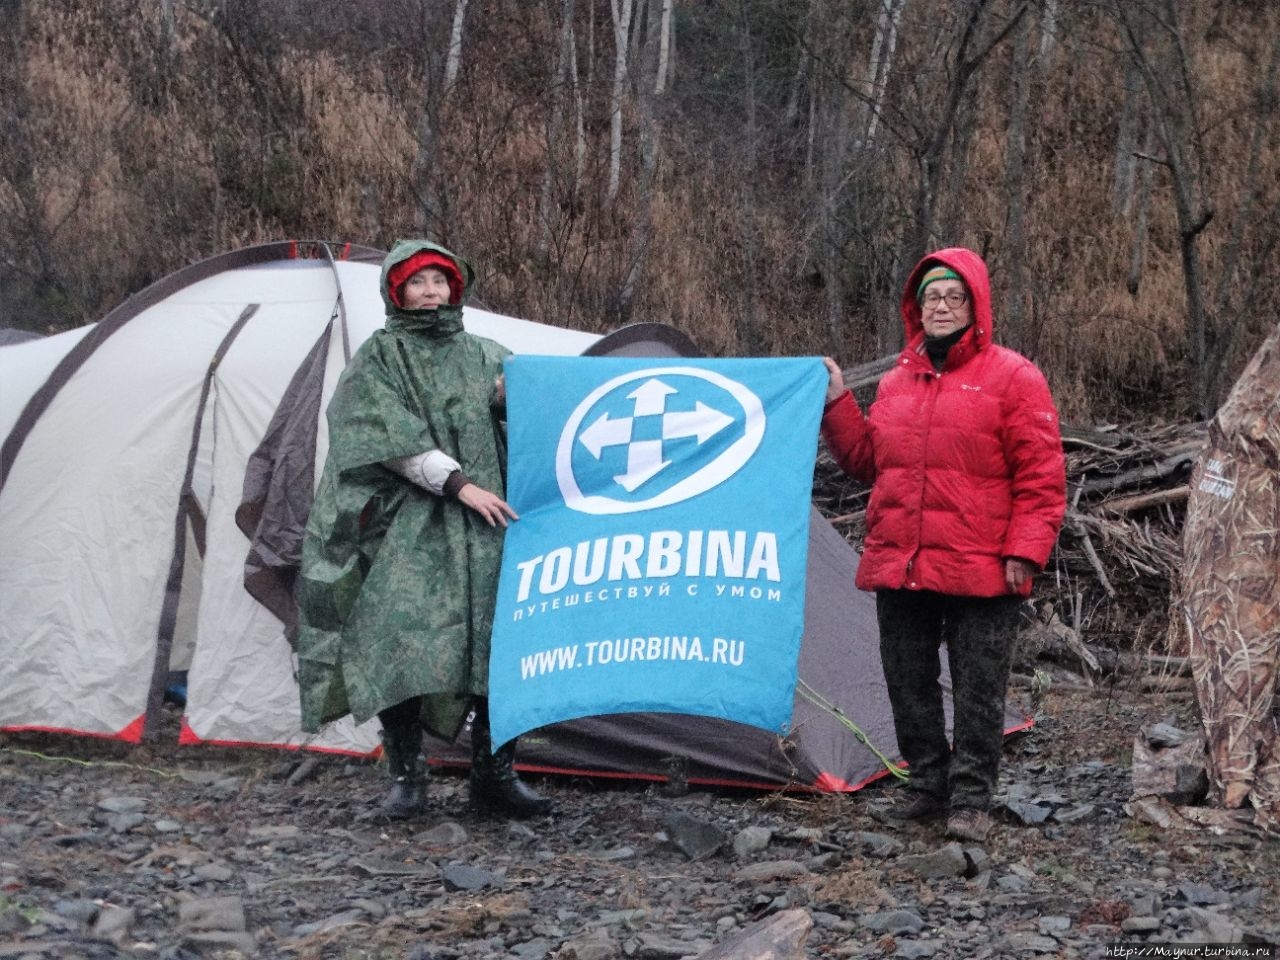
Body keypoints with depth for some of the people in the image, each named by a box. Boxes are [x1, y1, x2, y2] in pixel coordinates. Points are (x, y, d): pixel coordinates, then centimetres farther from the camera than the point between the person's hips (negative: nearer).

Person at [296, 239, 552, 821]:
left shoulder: (483, 356, 18)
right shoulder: (378, 358, 5)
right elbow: (394, 438, -7)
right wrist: (458, 484, -15)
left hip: (483, 530, 3)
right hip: (409, 529, -3)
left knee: (497, 645, -2)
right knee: (402, 642, -11)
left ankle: (495, 779, 8)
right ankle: (404, 778, 2)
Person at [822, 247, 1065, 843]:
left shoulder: (1011, 379, -4)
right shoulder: (896, 382, 13)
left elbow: (1042, 478, -7)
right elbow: (867, 462, 19)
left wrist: (1023, 552, -14)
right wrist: (836, 404, 8)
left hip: (979, 572, -5)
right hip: (899, 568, 6)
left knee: (978, 690, 1)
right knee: (909, 683, 12)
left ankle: (971, 800, 10)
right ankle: (927, 786, 26)